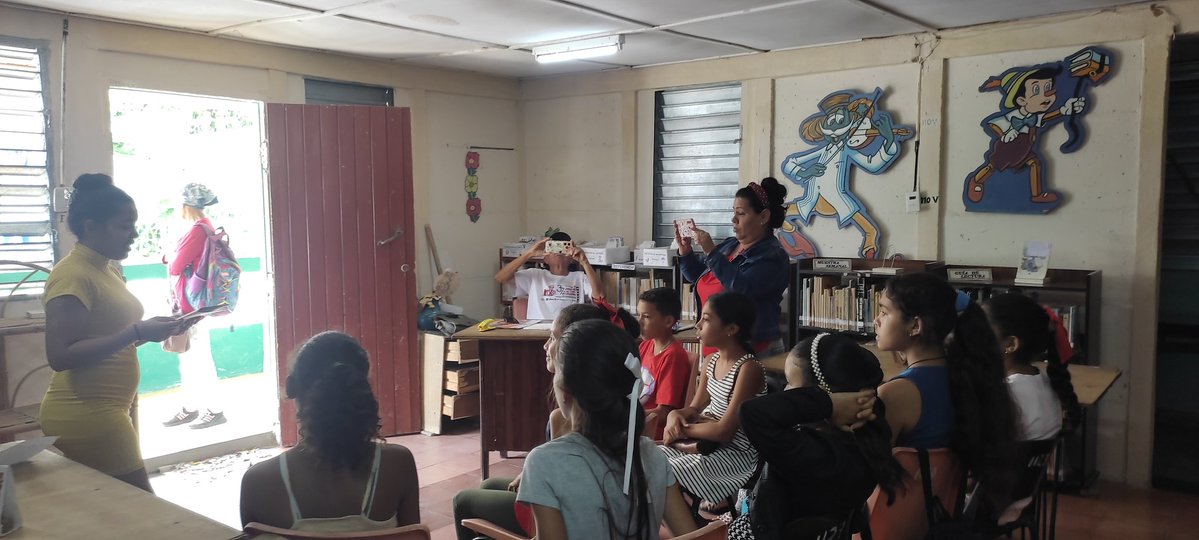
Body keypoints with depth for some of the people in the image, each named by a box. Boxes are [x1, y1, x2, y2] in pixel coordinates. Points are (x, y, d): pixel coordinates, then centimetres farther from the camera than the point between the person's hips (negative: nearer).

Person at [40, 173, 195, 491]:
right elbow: (60, 355, -23)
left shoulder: (105, 271, 14)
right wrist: (136, 332, -24)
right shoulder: (72, 275, -15)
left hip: (112, 410, 10)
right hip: (85, 417, -10)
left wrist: (151, 330, 7)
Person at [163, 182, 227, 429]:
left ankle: (215, 410, 5)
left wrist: (169, 260, 4)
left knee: (199, 359, -2)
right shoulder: (205, 227, 12)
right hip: (189, 305, 10)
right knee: (189, 359, 16)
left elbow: (176, 266, -17)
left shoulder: (198, 230, -18)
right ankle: (190, 407, 25)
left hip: (192, 306, -10)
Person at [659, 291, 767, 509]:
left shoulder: (749, 369, -22)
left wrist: (682, 430, -13)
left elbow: (724, 431, -25)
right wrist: (675, 415, -13)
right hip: (708, 443, 8)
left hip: (736, 453, -8)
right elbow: (695, 408, 9)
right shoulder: (712, 361, 5)